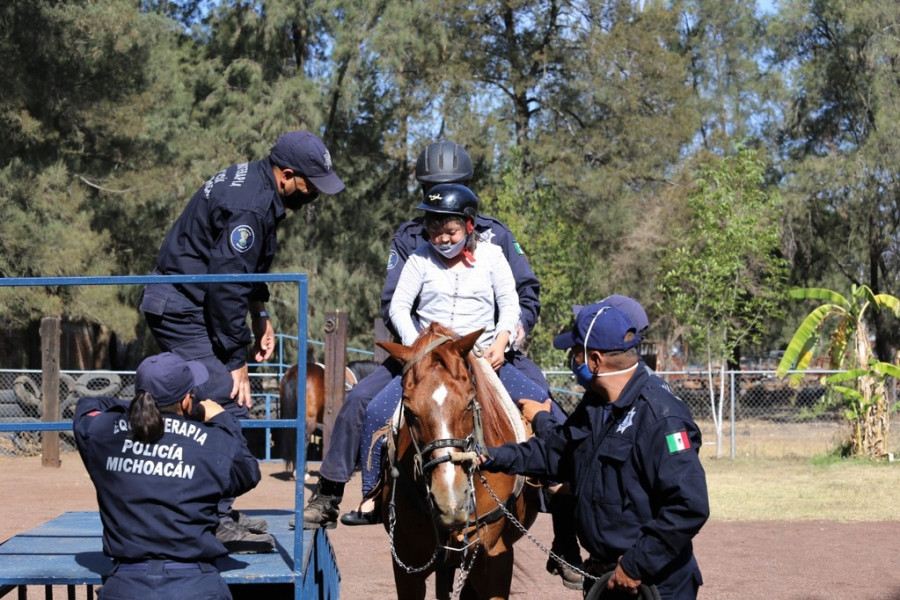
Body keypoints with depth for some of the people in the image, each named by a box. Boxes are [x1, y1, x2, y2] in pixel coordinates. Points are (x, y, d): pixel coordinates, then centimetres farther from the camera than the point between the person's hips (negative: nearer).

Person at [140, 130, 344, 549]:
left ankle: (218, 513, 19)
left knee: (228, 411, 13)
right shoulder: (249, 206, -25)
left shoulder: (253, 183, 8)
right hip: (184, 311, -11)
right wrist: (237, 362, -19)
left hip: (187, 306, 11)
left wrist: (260, 316, 17)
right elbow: (225, 286, -25)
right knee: (227, 409, -15)